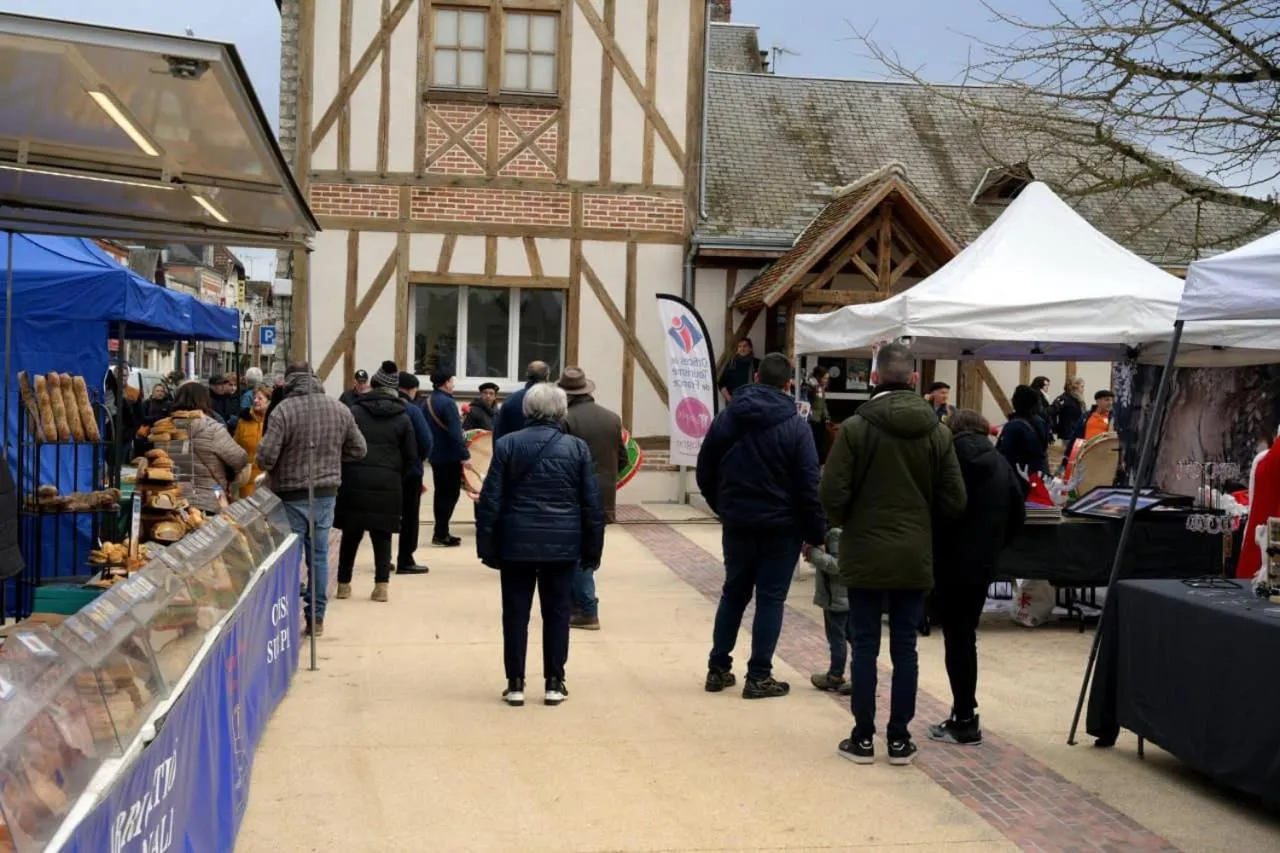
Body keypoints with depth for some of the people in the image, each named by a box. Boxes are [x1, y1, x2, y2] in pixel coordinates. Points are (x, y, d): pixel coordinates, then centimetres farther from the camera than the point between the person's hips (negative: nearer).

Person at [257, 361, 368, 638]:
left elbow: (266, 458, -18)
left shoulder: (283, 410, -15)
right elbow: (358, 450, 9)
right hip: (326, 493, 4)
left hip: (292, 495, -4)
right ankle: (316, 619, 18)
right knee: (319, 555, 12)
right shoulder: (340, 409, 1)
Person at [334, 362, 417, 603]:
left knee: (351, 534, 10)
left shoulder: (355, 411, -1)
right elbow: (411, 456, 3)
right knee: (382, 535, 7)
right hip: (388, 484, 0)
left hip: (355, 480, 0)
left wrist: (344, 472, 11)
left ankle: (343, 584, 17)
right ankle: (381, 585, 2)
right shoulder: (403, 418, 2)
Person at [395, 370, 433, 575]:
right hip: (410, 469, -6)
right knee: (410, 516, 3)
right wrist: (421, 457, 1)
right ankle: (405, 561, 3)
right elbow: (426, 440, -18)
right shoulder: (412, 409, -14)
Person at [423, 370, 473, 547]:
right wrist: (465, 455, -24)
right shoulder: (447, 403, -18)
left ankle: (441, 532, 18)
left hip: (435, 455, 9)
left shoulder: (429, 401, 10)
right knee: (451, 494, -4)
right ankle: (440, 534, -6)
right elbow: (455, 433, -24)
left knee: (441, 493, 14)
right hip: (450, 456, -9)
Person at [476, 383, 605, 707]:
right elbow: (592, 503, 1)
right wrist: (592, 548, 8)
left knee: (516, 613, 7)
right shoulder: (577, 448, -1)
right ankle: (554, 683, 13)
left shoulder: (507, 445, -3)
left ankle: (515, 683, 10)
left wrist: (487, 545, 3)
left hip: (517, 543, 0)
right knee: (557, 613, 9)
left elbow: (490, 501, -3)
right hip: (562, 545, 0)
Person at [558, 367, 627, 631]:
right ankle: (579, 604, 23)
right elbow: (622, 459, 8)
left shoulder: (567, 421, -14)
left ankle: (587, 612, 1)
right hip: (604, 498, 6)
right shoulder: (613, 419, 4)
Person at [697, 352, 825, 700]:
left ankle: (718, 668, 17)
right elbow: (809, 486, -13)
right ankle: (759, 677, 4)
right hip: (780, 526, -4)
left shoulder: (726, 418, 2)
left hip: (737, 524, 4)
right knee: (770, 599, 3)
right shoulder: (795, 426, -11)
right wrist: (816, 532, -5)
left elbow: (705, 472, 6)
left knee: (733, 593, 15)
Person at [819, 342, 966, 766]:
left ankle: (863, 738, 12)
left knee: (865, 646, 6)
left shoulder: (855, 428, -12)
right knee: (905, 647, 10)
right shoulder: (937, 432, -2)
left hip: (864, 555, -2)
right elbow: (954, 501, 0)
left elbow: (833, 495, -13)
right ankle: (900, 738, 15)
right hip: (915, 556, 2)